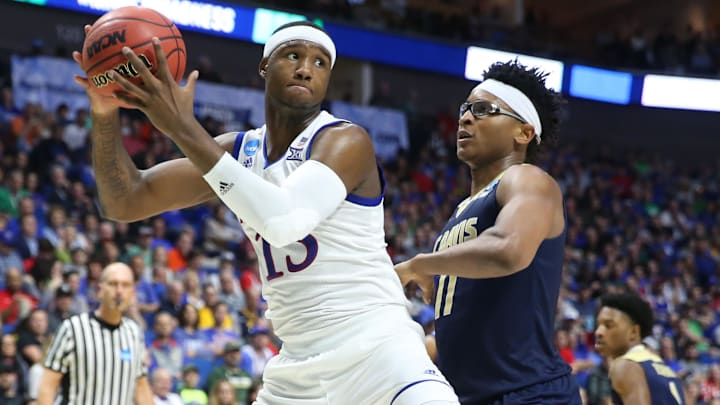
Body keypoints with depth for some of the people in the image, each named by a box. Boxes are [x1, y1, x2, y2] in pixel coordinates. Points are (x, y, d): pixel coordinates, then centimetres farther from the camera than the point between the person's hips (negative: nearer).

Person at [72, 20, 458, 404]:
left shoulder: (346, 141, -10)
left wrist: (184, 128, -27)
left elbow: (285, 221, -28)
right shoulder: (237, 151, 10)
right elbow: (125, 203, 8)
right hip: (299, 365, 7)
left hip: (374, 345, -7)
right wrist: (105, 115, -10)